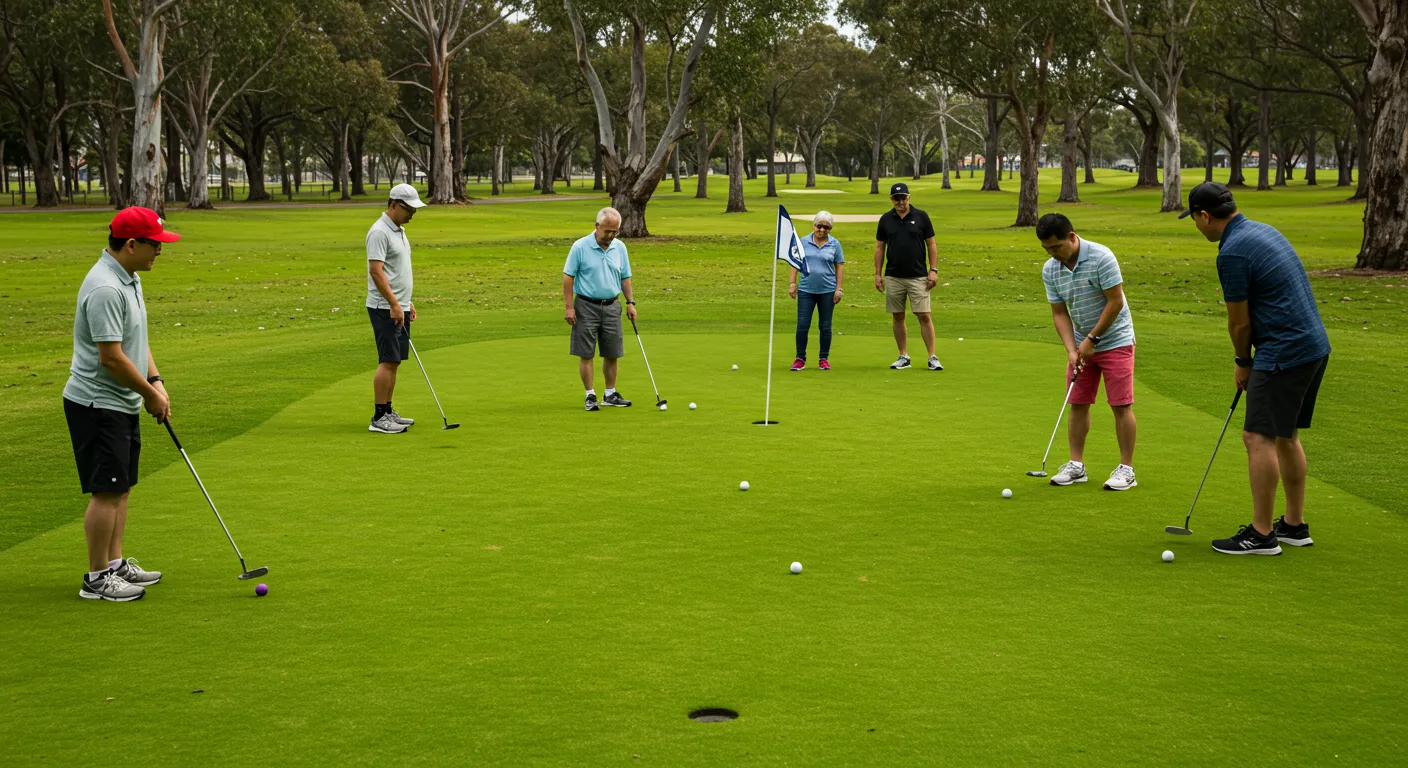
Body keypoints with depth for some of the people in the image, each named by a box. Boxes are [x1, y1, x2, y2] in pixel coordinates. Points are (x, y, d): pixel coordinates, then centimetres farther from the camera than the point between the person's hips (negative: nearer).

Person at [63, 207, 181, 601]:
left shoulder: (129, 279, 10)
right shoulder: (105, 289, -23)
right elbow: (111, 357, -24)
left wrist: (156, 381, 6)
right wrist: (150, 393, -12)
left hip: (123, 404, 10)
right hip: (97, 405, -10)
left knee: (121, 488, 14)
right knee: (107, 491, -6)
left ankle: (115, 564, 24)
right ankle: (97, 578, 3)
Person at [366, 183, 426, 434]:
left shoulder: (398, 230, 15)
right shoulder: (379, 232, -16)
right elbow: (376, 271, -22)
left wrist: (408, 302, 21)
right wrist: (394, 304, -25)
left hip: (399, 307, 10)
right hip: (386, 308, -10)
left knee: (394, 361, 11)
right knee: (388, 361, -10)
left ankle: (388, 412, 16)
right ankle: (379, 418, -8)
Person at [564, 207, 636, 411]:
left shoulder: (620, 247, 4)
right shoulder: (580, 247, -10)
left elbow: (625, 278, 12)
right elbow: (568, 277, -7)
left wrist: (631, 302, 4)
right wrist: (568, 307, -12)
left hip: (611, 306, 4)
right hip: (587, 306, -4)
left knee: (612, 354, 7)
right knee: (586, 354, -1)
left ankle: (610, 395, 18)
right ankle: (590, 396, 6)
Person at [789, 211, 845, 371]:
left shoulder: (835, 244, 3)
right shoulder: (803, 242, 4)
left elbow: (840, 266, 5)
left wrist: (839, 288, 0)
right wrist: (792, 283, 1)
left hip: (827, 291, 0)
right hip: (806, 290, 0)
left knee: (825, 326, 5)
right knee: (802, 325, -3)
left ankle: (824, 359, 15)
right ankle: (800, 358, 7)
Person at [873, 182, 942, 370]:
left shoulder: (921, 216, -1)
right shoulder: (885, 219, 5)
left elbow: (931, 244, 2)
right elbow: (879, 247, 9)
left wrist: (933, 270, -5)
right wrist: (878, 273, 4)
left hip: (918, 277, -2)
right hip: (893, 277, 2)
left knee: (924, 316, -6)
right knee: (898, 317, 6)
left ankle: (932, 357, -3)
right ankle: (904, 357, 15)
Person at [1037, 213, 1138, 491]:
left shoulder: (1101, 257, -21)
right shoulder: (1050, 270, -4)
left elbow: (1115, 302, -19)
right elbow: (1059, 313, 1)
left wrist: (1092, 339, -16)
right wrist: (1071, 350, -11)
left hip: (1115, 340, -6)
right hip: (1082, 344, 6)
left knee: (1121, 405, -5)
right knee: (1078, 404, 6)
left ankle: (1126, 469, 2)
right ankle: (1076, 465, 14)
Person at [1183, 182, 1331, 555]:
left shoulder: (1232, 252, -16)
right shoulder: (1264, 231, 14)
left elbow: (1240, 322, -9)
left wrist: (1243, 363, 9)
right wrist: (1249, 359, 18)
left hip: (1284, 353, -10)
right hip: (1313, 346, 10)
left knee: (1259, 437, -5)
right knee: (1286, 437, 16)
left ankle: (1261, 534, -1)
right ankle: (1295, 525, 22)